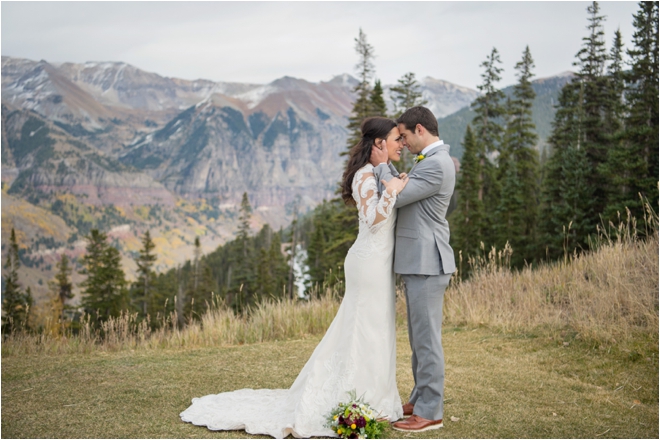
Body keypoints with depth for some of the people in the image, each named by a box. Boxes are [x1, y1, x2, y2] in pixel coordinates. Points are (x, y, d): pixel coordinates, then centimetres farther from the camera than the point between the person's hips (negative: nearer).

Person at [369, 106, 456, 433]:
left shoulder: (437, 164, -17)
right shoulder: (427, 160, 16)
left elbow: (395, 198, -18)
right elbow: (403, 191, 19)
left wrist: (381, 166, -4)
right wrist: (385, 166, 10)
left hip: (426, 263, -10)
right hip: (417, 261, 10)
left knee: (427, 337, -4)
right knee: (419, 336, 17)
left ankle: (430, 412, 4)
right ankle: (421, 399, 28)